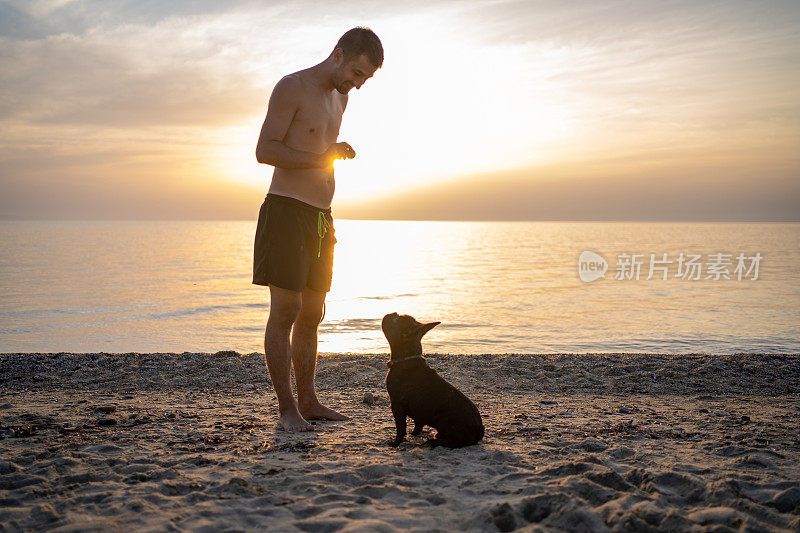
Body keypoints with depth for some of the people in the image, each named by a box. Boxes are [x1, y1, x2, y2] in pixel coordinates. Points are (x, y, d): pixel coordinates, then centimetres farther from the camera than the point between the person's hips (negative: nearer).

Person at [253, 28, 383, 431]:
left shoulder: (339, 97, 16)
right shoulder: (291, 88, -8)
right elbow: (265, 151, -16)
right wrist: (321, 158, -23)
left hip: (320, 218, 8)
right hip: (286, 212, -8)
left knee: (311, 315, 10)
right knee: (285, 311, -8)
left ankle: (308, 401, 16)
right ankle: (287, 409, -4)